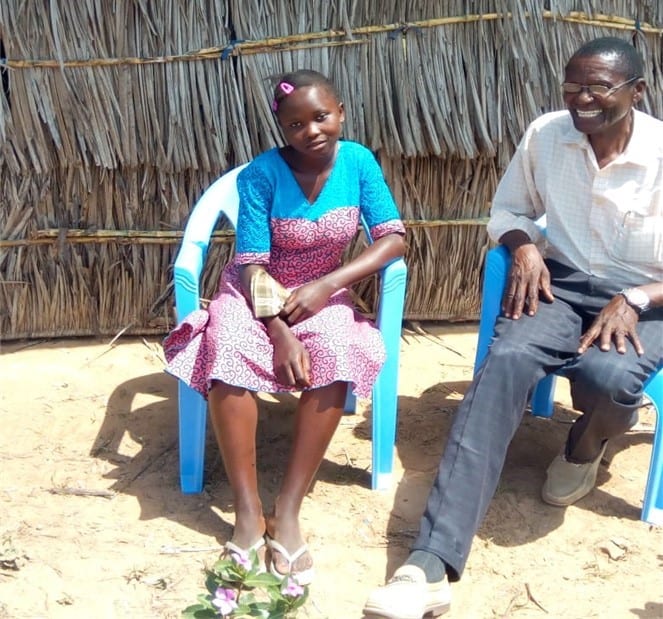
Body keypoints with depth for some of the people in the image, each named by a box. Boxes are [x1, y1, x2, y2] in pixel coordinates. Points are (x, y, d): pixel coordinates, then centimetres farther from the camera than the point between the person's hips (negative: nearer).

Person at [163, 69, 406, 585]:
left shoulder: (358, 161, -8)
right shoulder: (262, 173, -15)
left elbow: (394, 238, -12)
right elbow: (251, 264, -16)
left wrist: (327, 285, -23)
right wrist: (281, 333, -29)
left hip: (323, 293, 2)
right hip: (254, 292, -1)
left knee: (337, 356, -32)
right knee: (227, 352, -34)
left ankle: (288, 512, -26)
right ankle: (248, 513, -27)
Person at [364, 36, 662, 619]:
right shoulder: (545, 135, -2)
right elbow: (508, 209, 13)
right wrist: (524, 247, -9)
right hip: (560, 284, 2)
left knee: (608, 376, -37)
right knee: (505, 362, -31)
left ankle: (587, 444, 7)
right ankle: (431, 564, -40)